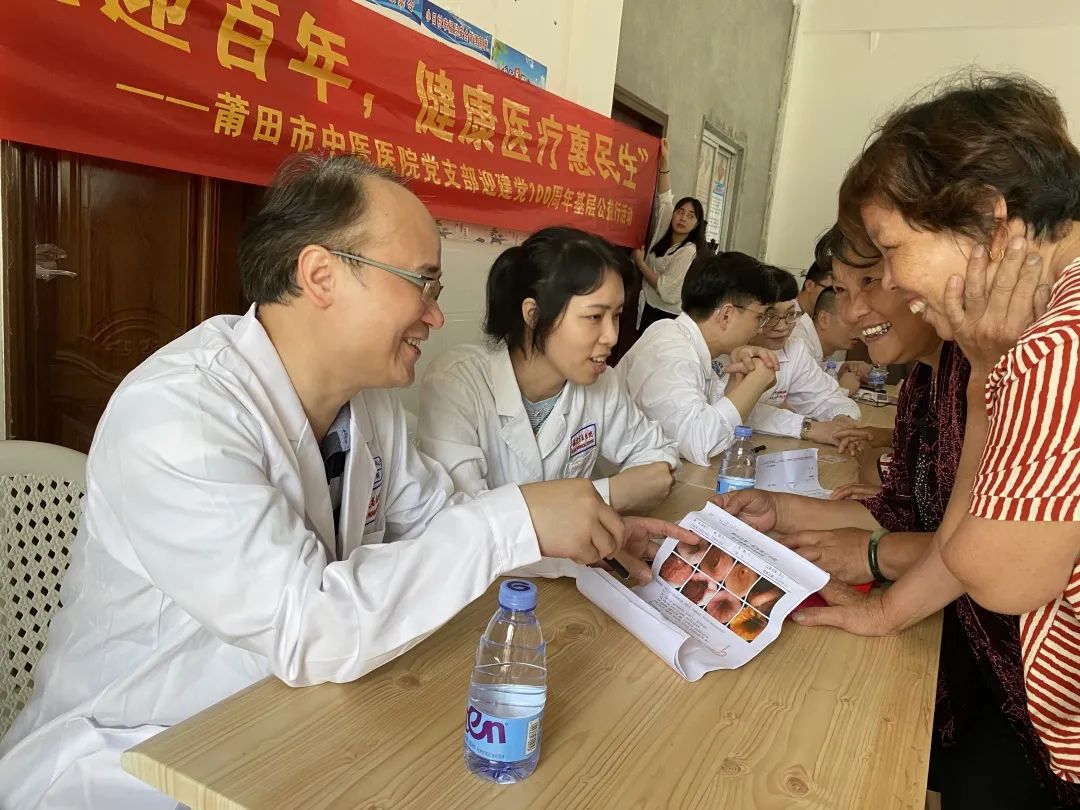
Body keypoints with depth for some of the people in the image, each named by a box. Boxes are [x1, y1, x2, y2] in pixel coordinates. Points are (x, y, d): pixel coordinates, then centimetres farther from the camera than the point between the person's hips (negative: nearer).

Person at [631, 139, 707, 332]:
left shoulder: (689, 251, -12)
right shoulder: (663, 233, 7)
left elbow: (666, 290, -17)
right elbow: (664, 198, 5)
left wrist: (639, 262, -10)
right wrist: (664, 160, -2)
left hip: (666, 316, -6)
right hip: (648, 309, 6)